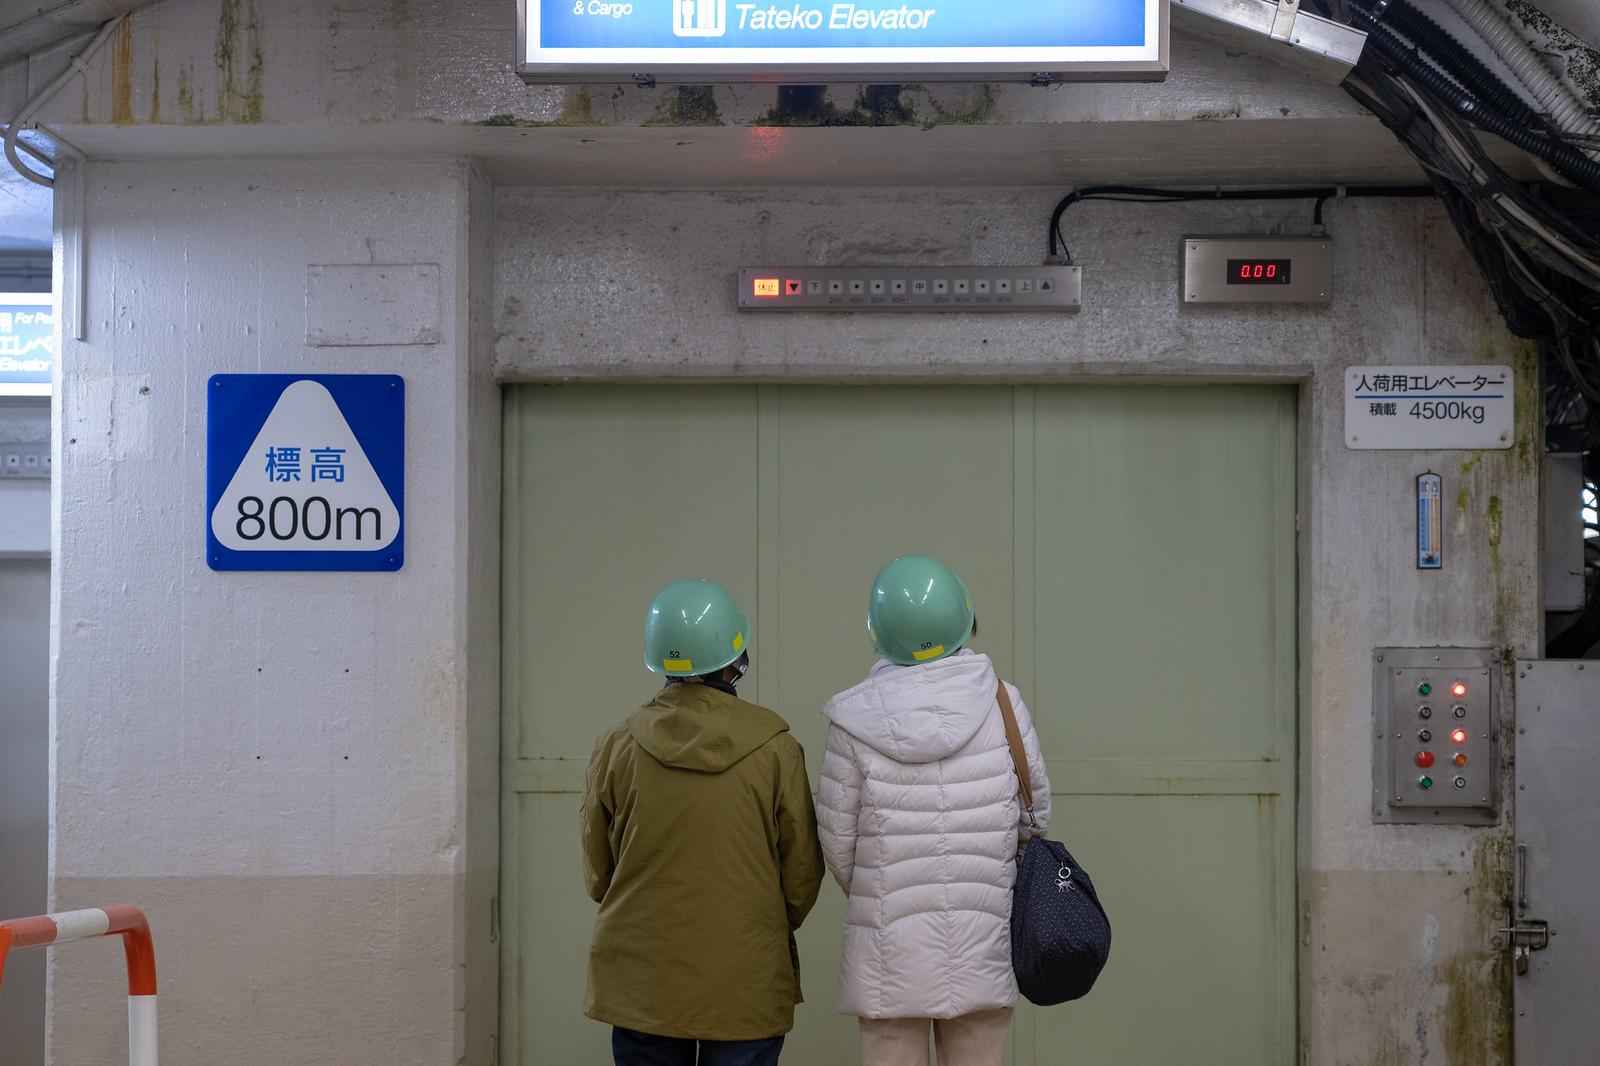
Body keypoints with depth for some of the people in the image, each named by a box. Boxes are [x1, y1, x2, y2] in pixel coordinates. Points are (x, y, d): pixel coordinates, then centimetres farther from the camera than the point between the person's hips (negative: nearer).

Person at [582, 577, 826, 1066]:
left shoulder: (616, 748, -4)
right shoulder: (775, 749, -8)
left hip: (641, 984, 2)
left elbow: (597, 876, 5)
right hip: (747, 985, -1)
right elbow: (802, 874, -1)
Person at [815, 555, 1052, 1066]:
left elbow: (837, 842, -4)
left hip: (889, 950, -1)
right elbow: (1035, 814, 4)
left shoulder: (855, 721, -11)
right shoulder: (1001, 704, -6)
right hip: (982, 947, 2)